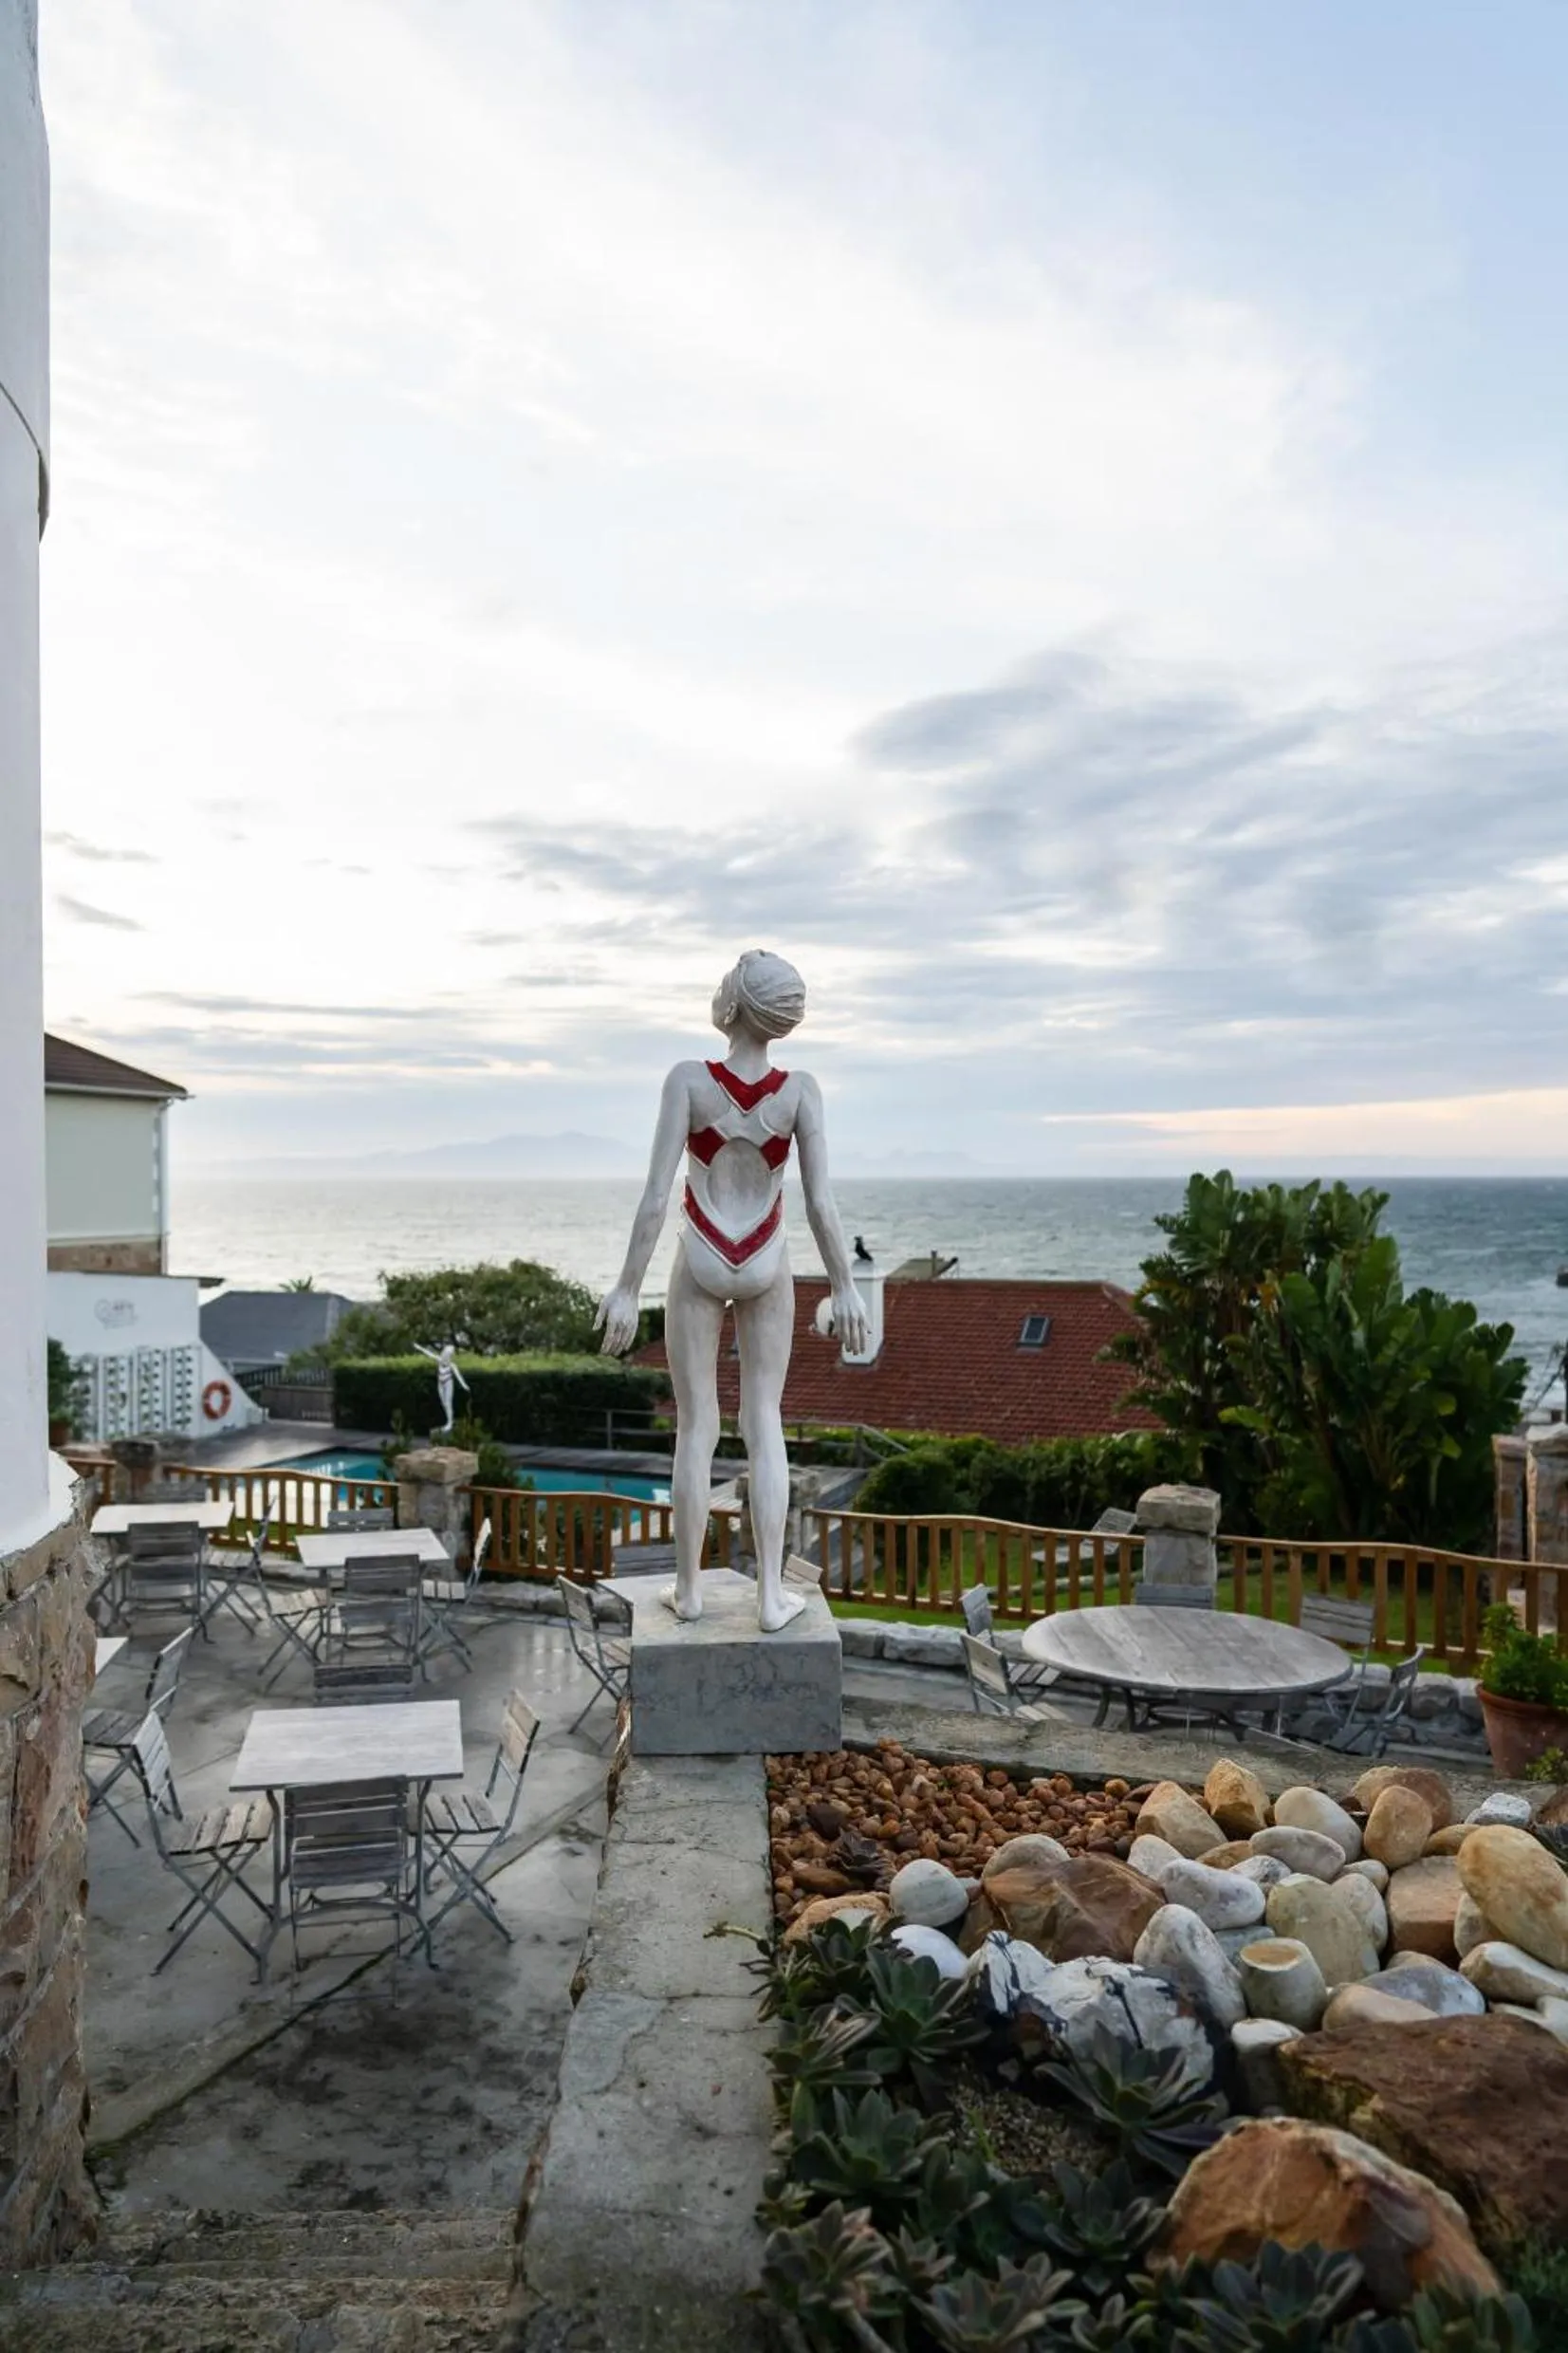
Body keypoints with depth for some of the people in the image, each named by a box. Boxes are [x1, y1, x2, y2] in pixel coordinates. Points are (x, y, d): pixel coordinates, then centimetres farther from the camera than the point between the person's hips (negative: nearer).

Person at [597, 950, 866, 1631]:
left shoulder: (688, 1080, -17)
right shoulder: (800, 1089, -13)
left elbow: (656, 1196, -18)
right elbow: (820, 1202, -14)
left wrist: (627, 1288, -12)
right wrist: (844, 1287, -4)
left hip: (699, 1264, -1)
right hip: (765, 1267, 1)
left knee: (696, 1425, 9)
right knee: (764, 1421, 8)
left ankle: (689, 1587, 19)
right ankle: (771, 1596, 7)